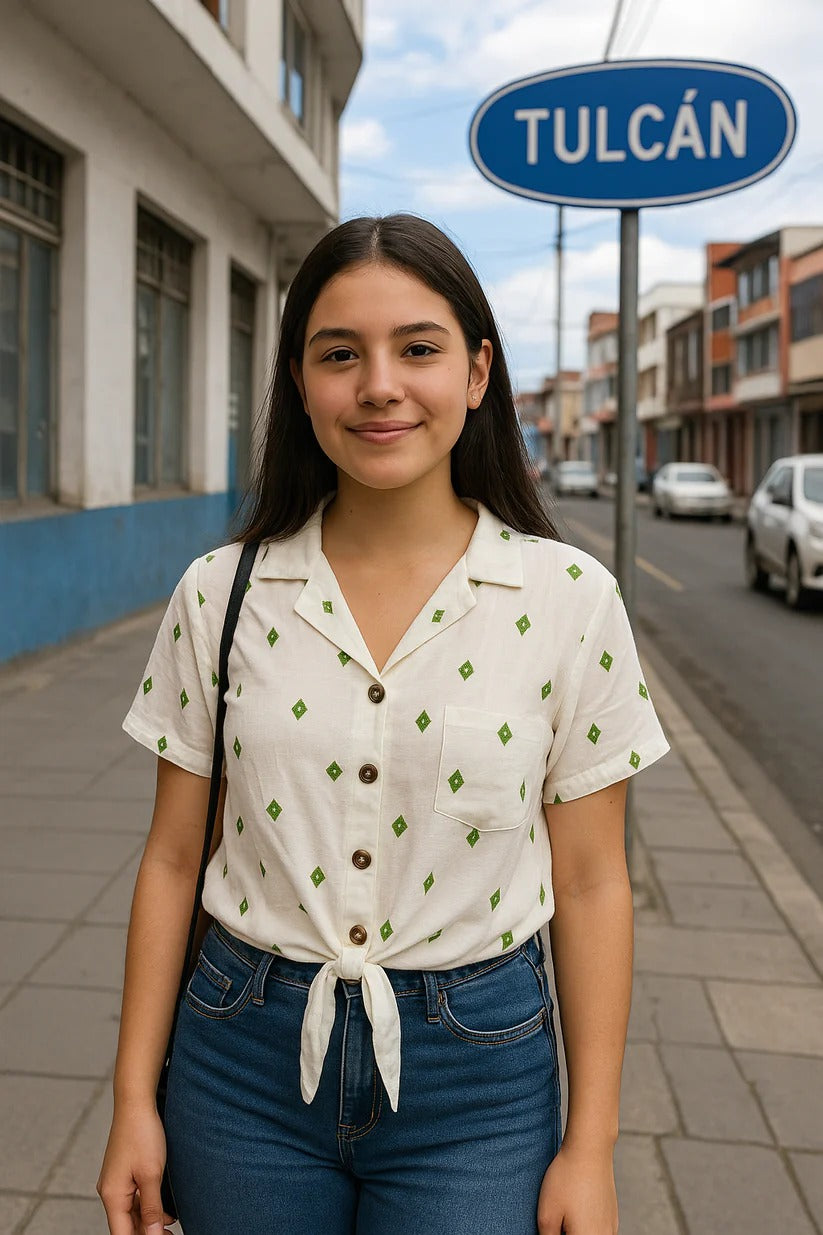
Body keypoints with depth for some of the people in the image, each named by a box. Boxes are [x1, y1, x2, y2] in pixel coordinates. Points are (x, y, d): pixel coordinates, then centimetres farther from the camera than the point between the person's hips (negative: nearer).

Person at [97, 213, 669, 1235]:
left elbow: (590, 884, -4)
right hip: (247, 1066, 2)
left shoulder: (568, 599, -9)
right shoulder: (220, 596, -5)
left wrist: (590, 1148, -2)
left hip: (476, 1077, -1)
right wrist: (134, 1099, 3)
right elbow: (173, 859, 1)